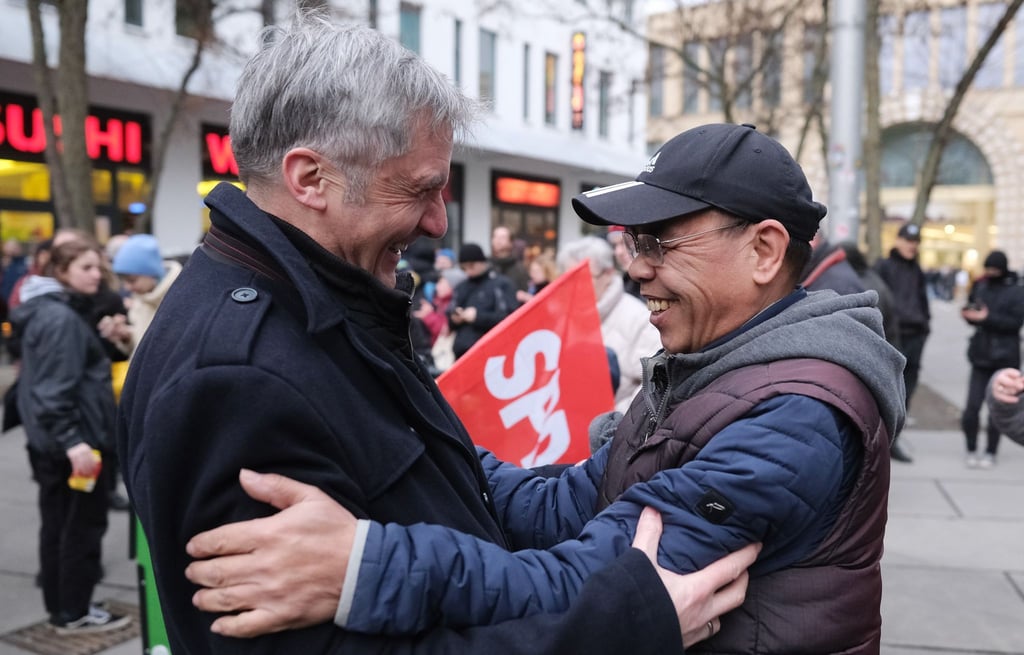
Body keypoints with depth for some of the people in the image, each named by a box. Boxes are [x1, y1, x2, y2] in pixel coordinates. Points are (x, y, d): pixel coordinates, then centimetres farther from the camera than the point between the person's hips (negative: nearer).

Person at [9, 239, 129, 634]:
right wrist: (73, 441, -29)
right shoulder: (61, 318, -19)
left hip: (50, 440, 10)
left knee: (57, 524, 15)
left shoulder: (44, 312, 14)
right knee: (83, 525, 1)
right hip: (74, 440, -10)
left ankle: (59, 607, 26)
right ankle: (73, 614, 11)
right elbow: (55, 388, -25)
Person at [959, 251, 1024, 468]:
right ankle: (971, 451, 12)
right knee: (972, 406, -2)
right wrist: (968, 313, -8)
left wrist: (987, 318, -19)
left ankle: (991, 453, 14)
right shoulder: (981, 286, 8)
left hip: (1005, 358, -3)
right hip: (981, 355, 3)